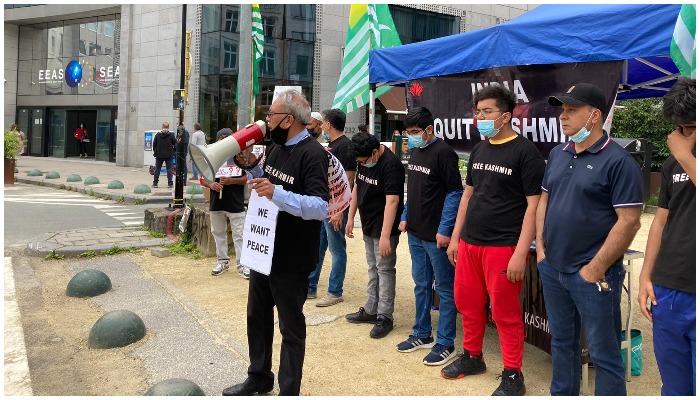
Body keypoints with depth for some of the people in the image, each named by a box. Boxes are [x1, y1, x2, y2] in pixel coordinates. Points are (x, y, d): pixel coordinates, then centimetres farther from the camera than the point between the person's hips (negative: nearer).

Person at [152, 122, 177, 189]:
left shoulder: (157, 135, 0)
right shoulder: (171, 135, -7)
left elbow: (154, 144, 5)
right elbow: (175, 144, -4)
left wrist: (155, 152, 17)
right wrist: (173, 151, 11)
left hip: (159, 155, 2)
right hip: (169, 155, -2)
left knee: (157, 169, 11)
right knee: (169, 169, 3)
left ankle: (155, 183, 13)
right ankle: (170, 184, -2)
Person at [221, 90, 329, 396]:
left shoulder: (312, 153, -19)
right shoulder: (278, 147, 9)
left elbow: (320, 207, -29)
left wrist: (276, 193, -39)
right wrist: (251, 166, 2)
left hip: (291, 260, -9)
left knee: (291, 327, 6)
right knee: (257, 316, 21)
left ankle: (289, 391, 22)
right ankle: (259, 378, 40)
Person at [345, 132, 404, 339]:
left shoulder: (391, 165, -21)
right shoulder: (364, 162, 5)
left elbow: (392, 201, -27)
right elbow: (357, 188, 15)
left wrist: (385, 236, -31)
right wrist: (350, 218, 13)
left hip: (384, 228, -8)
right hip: (368, 225, 8)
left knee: (384, 270, -3)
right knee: (373, 268, 15)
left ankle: (385, 316, 4)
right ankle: (371, 310, 25)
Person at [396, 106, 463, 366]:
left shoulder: (443, 153, -13)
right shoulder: (415, 152, 13)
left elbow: (455, 193, -15)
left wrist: (445, 230, -18)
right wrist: (406, 217, 15)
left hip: (436, 236, -9)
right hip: (416, 233, 9)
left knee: (444, 289, 2)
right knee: (421, 285, 17)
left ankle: (445, 344, 11)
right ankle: (422, 335, 31)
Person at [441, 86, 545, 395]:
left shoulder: (525, 152, -9)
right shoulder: (479, 150, 11)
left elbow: (534, 205, -13)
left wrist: (520, 253, -18)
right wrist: (456, 237, 15)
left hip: (503, 247, -7)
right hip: (469, 243, 7)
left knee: (505, 312, 2)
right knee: (467, 303, 15)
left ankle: (512, 375, 18)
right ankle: (472, 356, 35)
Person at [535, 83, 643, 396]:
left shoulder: (618, 161, -13)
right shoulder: (558, 154, 8)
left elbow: (629, 221, -16)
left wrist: (596, 269, -15)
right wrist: (541, 248, 7)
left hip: (592, 274, -7)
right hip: (552, 268, 7)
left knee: (603, 353, 5)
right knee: (561, 341, 20)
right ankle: (561, 394, 36)